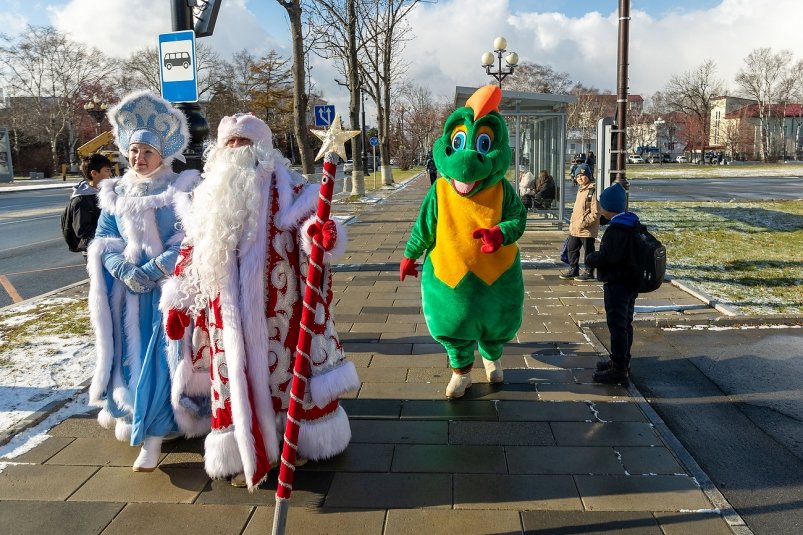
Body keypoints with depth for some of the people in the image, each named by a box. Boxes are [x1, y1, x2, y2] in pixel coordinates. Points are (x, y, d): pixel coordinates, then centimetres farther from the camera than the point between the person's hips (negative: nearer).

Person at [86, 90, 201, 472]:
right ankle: (130, 415, 31)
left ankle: (153, 436, -1)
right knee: (130, 355, 11)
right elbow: (103, 243, 6)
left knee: (161, 359, -6)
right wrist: (127, 273, -12)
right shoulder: (115, 193, 10)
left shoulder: (181, 189, -3)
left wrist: (153, 271, -18)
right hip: (127, 291, 4)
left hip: (169, 289, -4)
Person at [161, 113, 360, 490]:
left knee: (283, 368, 7)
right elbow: (190, 253, 13)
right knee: (235, 376, 9)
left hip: (275, 310, -3)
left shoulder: (285, 190, 0)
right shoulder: (208, 197, 11)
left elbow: (309, 224, -11)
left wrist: (322, 233, -37)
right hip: (227, 314, 3)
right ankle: (243, 454, 23)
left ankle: (295, 439, 27)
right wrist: (176, 305, 9)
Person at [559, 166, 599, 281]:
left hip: (587, 229, -9)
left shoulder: (593, 190, -14)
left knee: (588, 250, 3)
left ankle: (588, 272, 14)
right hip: (575, 228, 9)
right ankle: (573, 270, 26)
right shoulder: (580, 190, 15)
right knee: (571, 248, 14)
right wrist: (572, 222, 16)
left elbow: (596, 212, -18)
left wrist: (584, 223, -20)